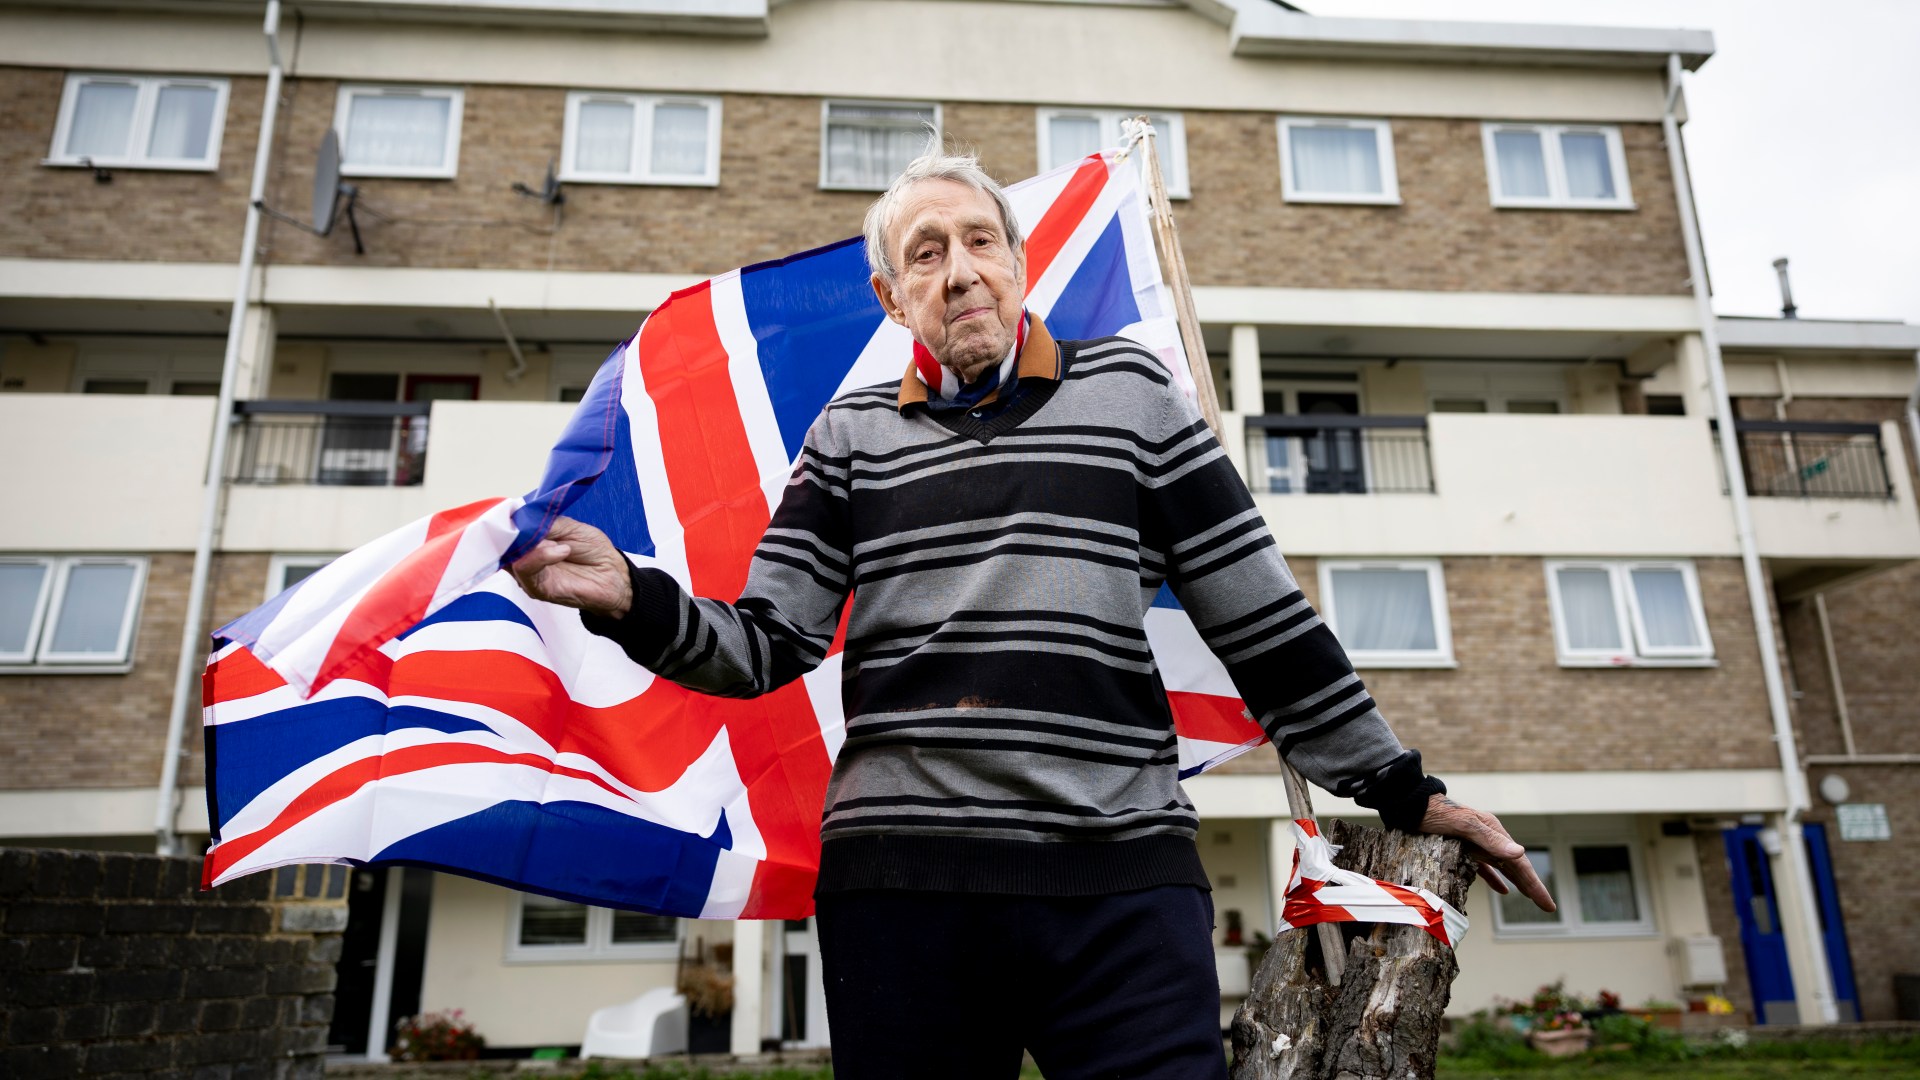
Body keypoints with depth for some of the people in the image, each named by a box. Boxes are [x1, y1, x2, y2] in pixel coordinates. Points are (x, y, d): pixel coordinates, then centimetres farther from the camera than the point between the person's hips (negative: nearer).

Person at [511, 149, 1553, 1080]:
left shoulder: (1127, 389, 8)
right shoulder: (853, 433, 11)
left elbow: (1260, 612, 9)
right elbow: (766, 646, 7)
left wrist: (1402, 790, 11)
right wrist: (633, 600, -12)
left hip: (1118, 880, 0)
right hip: (899, 879, 1)